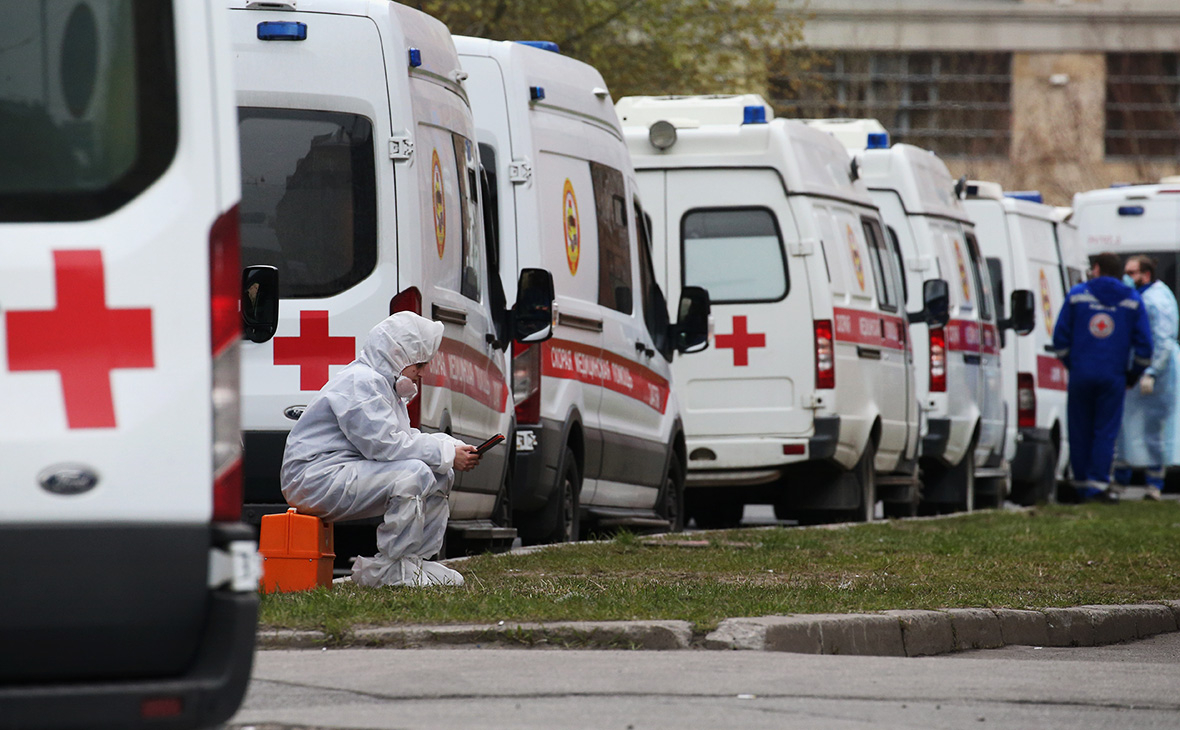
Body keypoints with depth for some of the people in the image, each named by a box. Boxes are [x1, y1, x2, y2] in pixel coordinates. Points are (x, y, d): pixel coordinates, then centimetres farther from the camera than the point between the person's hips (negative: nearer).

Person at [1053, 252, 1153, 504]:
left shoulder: (1077, 295, 5)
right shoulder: (1132, 301, 5)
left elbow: (1060, 338, 7)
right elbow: (1144, 344, 4)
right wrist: (1133, 376, 16)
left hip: (1080, 375, 1)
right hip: (1113, 377, 0)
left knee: (1080, 431, 9)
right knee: (1106, 432, 3)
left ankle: (1081, 485, 12)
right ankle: (1098, 484, -4)